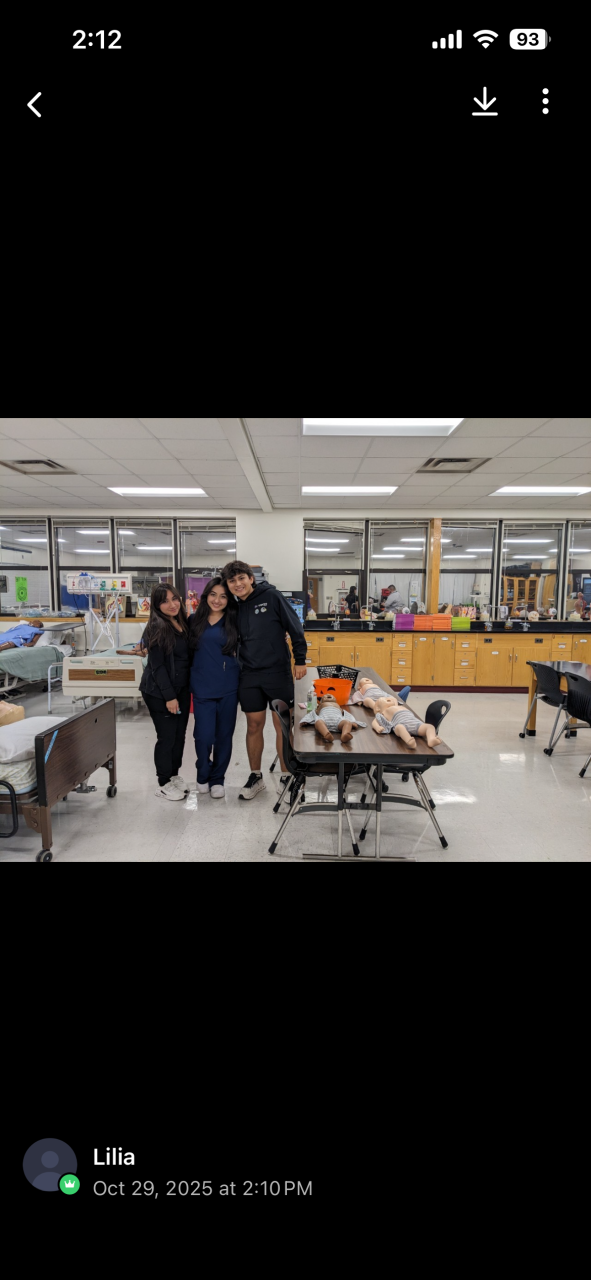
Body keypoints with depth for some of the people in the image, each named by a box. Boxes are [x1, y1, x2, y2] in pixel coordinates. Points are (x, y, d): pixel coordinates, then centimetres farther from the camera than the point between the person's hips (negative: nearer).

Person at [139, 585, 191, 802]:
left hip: (182, 688, 7)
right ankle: (164, 784, 16)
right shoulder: (157, 628, -14)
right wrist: (169, 696, -18)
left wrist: (187, 689, 7)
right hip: (160, 692, -7)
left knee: (180, 735, 13)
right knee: (167, 737, 1)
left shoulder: (184, 623, 7)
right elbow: (157, 665, -16)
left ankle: (174, 775, 31)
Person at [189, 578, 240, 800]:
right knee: (204, 735, -3)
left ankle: (217, 778, 26)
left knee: (224, 735, 7)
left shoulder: (233, 622, 2)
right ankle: (203, 775, 25)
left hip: (228, 688, 0)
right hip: (202, 688, 0)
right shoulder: (194, 620, 5)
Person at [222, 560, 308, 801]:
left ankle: (286, 777, 19)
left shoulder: (271, 596, -7)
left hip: (278, 672, -3)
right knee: (254, 726, 10)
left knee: (283, 726, 5)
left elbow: (294, 627, -6)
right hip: (249, 676, 4)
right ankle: (255, 777, 25)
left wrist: (300, 660, -8)